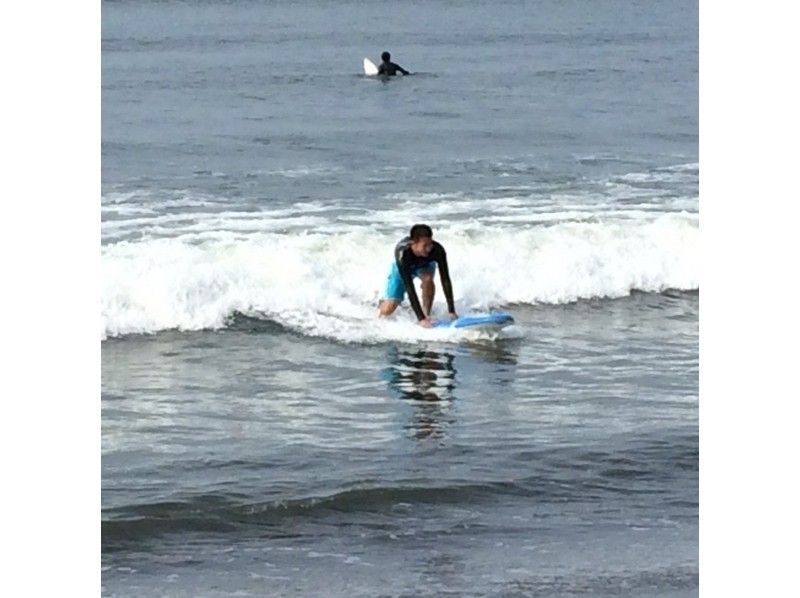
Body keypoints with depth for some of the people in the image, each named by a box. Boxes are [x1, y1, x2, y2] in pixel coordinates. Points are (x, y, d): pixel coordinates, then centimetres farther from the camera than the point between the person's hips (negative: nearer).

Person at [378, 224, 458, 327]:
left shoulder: (437, 250, -39)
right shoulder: (402, 254, -44)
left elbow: (445, 280, -34)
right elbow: (409, 288, -44)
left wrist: (451, 311, -39)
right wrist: (421, 318, -48)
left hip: (425, 265, 1)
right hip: (402, 269, -1)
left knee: (428, 278, -36)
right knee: (387, 311, -9)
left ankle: (427, 314, -16)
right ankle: (383, 302, 27)